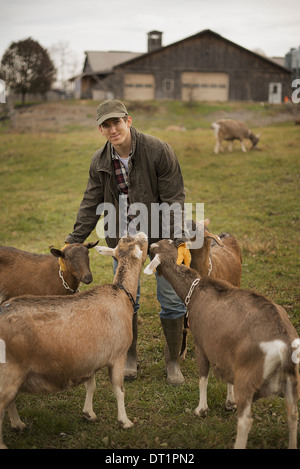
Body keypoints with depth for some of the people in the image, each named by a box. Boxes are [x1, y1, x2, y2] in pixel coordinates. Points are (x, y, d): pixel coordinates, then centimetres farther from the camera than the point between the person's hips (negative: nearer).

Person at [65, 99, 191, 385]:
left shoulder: (158, 151, -16)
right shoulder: (100, 162, -3)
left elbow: (174, 199, -14)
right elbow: (90, 205, 6)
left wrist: (180, 240, -21)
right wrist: (73, 241, 1)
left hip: (160, 234, -3)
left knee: (171, 299, 1)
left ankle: (173, 361, 18)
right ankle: (129, 357, 27)